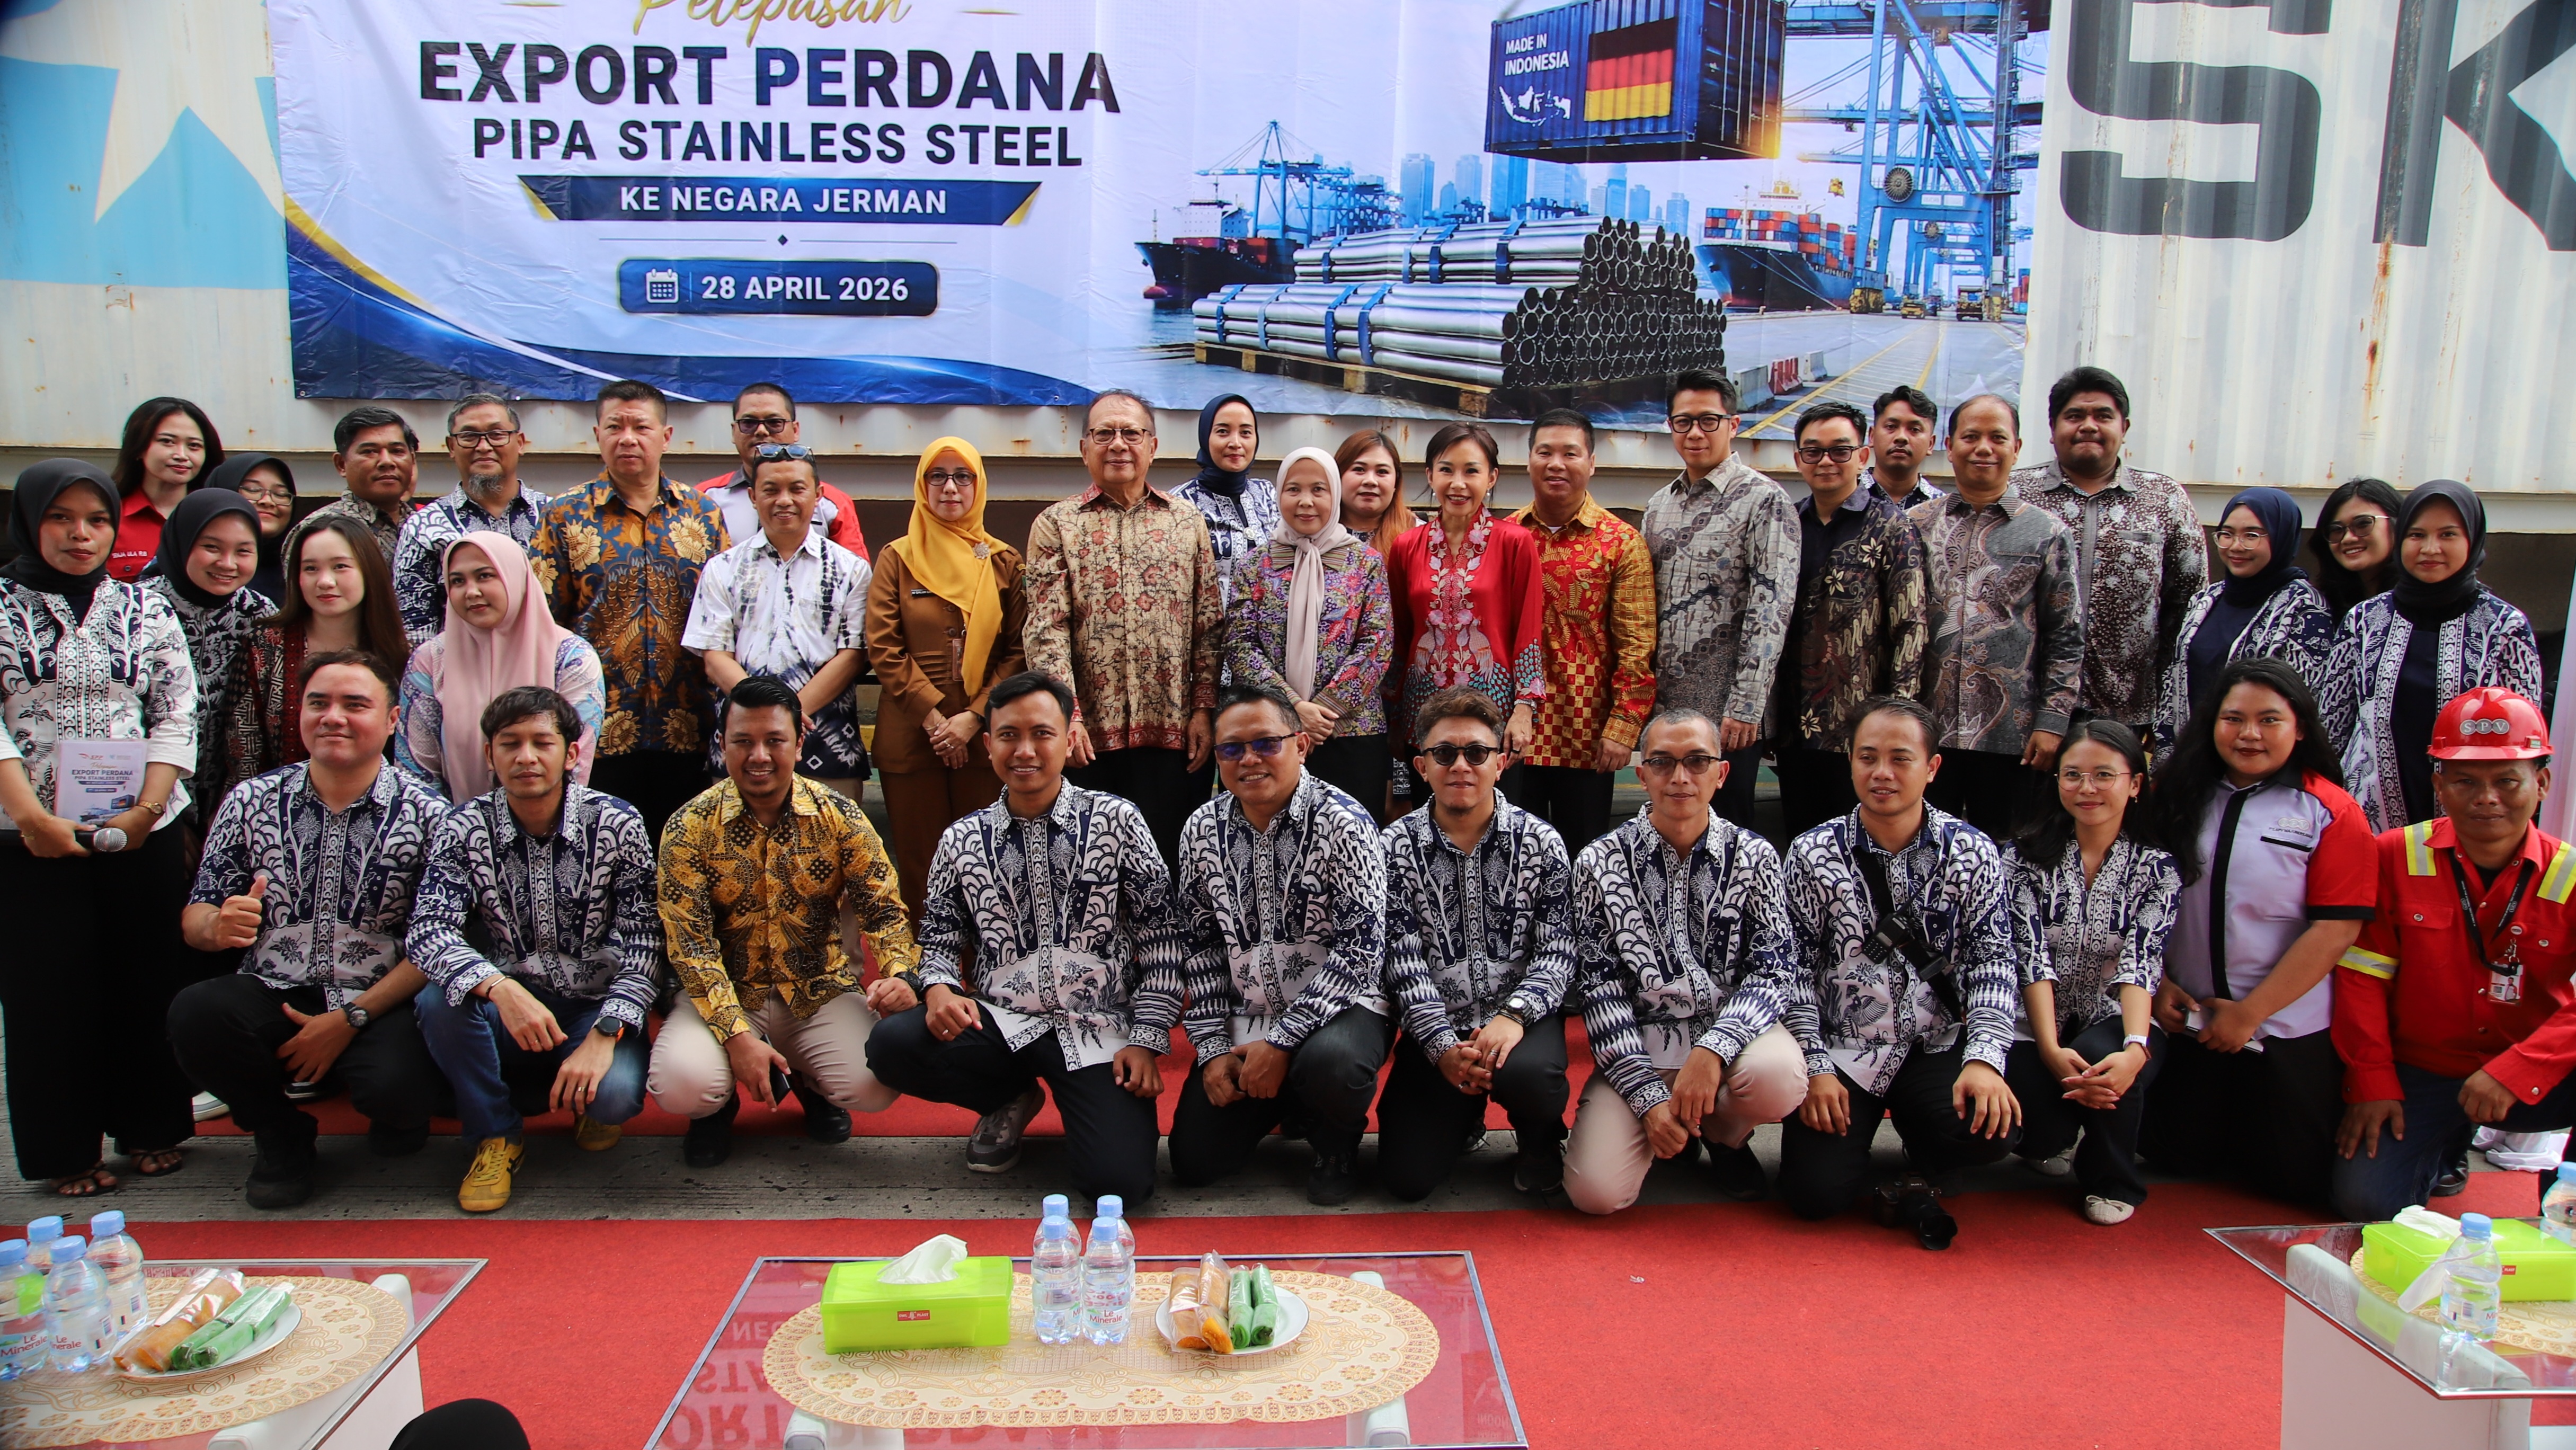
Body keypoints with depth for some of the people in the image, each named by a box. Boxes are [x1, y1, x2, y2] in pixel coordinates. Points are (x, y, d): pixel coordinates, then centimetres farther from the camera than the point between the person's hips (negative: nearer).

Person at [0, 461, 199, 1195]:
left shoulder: (147, 609, 8)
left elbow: (177, 717, 3)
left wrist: (147, 810, -9)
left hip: (144, 829, 2)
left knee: (148, 980, 7)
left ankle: (149, 1126, 21)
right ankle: (66, 1149, 14)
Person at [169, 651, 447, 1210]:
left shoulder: (426, 814, -4)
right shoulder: (250, 802, 5)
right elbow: (195, 919, 9)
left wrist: (349, 1019, -14)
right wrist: (219, 926, -16)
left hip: (382, 1006, -3)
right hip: (274, 997, 3)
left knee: (395, 1084, -32)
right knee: (195, 1015, -27)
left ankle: (399, 1115, 11)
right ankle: (281, 1134, 4)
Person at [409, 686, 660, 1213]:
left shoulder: (616, 824, -9)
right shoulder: (464, 828, -5)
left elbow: (644, 943, -11)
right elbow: (426, 932, -17)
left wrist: (605, 1036, -25)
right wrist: (498, 988, -37)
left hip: (595, 1008, -2)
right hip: (508, 1011, 2)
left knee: (615, 1095, -31)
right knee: (438, 1001, -29)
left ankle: (593, 1107, 11)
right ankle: (496, 1136, -3)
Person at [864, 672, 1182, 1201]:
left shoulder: (1117, 821, 0)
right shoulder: (962, 840, 8)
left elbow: (1161, 936, 0)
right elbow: (940, 936, 15)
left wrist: (1147, 1039, -7)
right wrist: (940, 987, -9)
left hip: (1100, 1027, -3)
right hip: (1000, 1022, 4)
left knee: (1120, 1181, -25)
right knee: (891, 1044, -25)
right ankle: (1014, 1098, 6)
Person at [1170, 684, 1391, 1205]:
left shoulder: (1343, 823, -14)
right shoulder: (1202, 829, 2)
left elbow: (1361, 949, -19)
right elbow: (1200, 946, 7)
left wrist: (1282, 1042, -22)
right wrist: (1213, 1047, -3)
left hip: (1338, 1008, -5)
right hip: (1245, 1023, 5)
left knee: (1329, 1063, -38)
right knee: (1194, 1161, -6)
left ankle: (1338, 1142, -1)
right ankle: (1283, 1103, 25)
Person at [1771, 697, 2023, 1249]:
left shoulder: (1974, 854, -1)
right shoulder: (1813, 855, -3)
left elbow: (1991, 962, -4)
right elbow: (1793, 968, -3)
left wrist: (1984, 1059, -19)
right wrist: (1816, 1069, -12)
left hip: (1935, 1048, 1)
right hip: (1841, 1051, 0)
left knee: (1993, 1127, -29)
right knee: (1816, 1193, -14)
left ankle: (1924, 1172, 7)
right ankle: (1858, 1126, 21)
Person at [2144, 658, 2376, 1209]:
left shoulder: (2330, 812, -9)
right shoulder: (2176, 793, 3)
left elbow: (2337, 928, -14)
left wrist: (2251, 1013, -14)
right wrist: (2159, 983, -6)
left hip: (2290, 1031, -3)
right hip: (2188, 1020, 3)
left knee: (2294, 1179, 6)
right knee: (2170, 1159, 11)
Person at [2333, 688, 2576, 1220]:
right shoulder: (2394, 856, -5)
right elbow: (2362, 977, -4)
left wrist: (2514, 1072, -29)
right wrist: (2371, 1083, -8)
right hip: (2418, 1075, 1)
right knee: (2366, 1202, -16)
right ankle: (2445, 1143, 20)